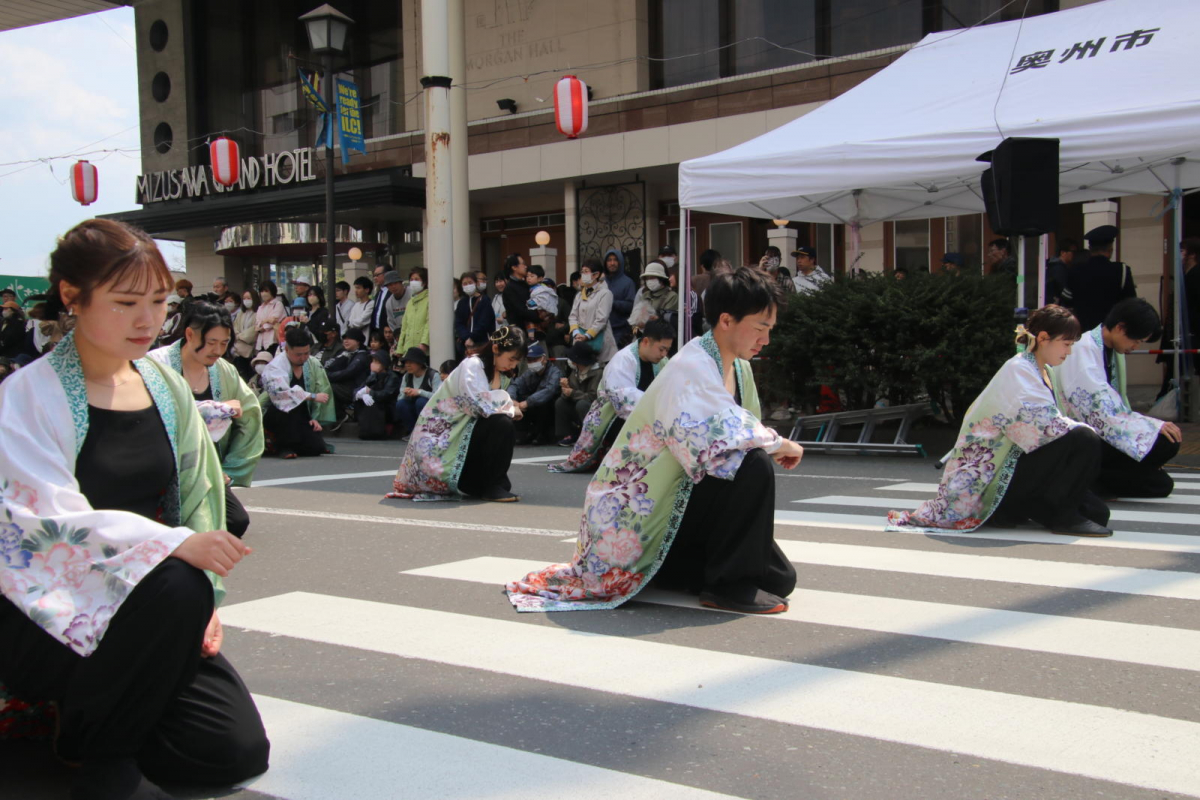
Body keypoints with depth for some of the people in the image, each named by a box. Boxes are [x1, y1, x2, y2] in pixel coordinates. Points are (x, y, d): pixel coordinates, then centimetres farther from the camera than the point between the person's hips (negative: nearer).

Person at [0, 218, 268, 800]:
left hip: (157, 611, 6)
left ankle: (89, 717, 17)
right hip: (49, 617, -6)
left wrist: (204, 603, -3)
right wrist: (176, 544, -34)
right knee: (178, 586, -35)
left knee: (240, 750, -9)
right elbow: (51, 520, -22)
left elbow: (197, 496, 11)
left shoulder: (165, 386, 8)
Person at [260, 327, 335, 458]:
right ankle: (283, 445, -18)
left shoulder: (314, 364, -1)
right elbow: (281, 393, -33)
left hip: (302, 416, 5)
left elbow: (323, 391, 4)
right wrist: (312, 397, -31)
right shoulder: (275, 366, -17)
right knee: (290, 404, -38)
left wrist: (316, 418, -5)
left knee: (316, 447, -18)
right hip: (274, 414, -5)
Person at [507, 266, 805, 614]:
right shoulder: (691, 370, -23)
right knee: (754, 465, -29)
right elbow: (716, 440, -38)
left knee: (781, 578, 6)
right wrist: (780, 444, -24)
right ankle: (730, 584, -16)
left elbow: (746, 431, 13)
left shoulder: (738, 368, 6)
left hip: (680, 499, 10)